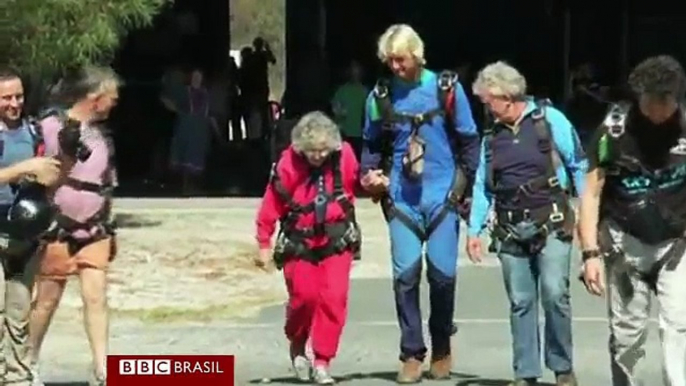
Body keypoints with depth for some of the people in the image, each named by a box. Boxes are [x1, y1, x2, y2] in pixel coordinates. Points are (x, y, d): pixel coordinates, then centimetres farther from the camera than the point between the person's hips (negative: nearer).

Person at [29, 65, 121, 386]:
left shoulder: (100, 132, 10)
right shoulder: (53, 126, -12)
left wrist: (109, 227, 18)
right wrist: (67, 150, -26)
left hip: (94, 230, 5)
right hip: (59, 228, -5)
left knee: (96, 296, -3)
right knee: (47, 300, 5)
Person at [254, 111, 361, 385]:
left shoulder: (344, 156, -11)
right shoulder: (288, 163, -17)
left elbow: (357, 183, 10)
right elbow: (271, 205, -10)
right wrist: (264, 244, -6)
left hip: (337, 241, 1)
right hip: (299, 244, -1)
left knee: (334, 299, -8)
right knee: (304, 296, -7)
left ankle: (322, 362, 1)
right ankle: (297, 347, 23)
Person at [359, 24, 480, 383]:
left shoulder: (446, 88, 0)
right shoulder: (380, 95, 4)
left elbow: (468, 139, 6)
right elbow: (372, 145, 15)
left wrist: (464, 184, 2)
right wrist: (370, 175, -2)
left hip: (442, 195, -1)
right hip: (401, 198, 1)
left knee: (442, 272, 0)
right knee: (405, 273, -6)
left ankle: (441, 349, 20)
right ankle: (411, 354, 4)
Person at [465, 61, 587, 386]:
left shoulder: (549, 120, -3)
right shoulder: (492, 135, 13)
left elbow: (578, 166, -2)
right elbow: (482, 186, 17)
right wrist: (474, 230, 10)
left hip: (550, 223, -5)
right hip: (511, 230, 5)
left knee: (554, 294, -12)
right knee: (520, 302, 5)